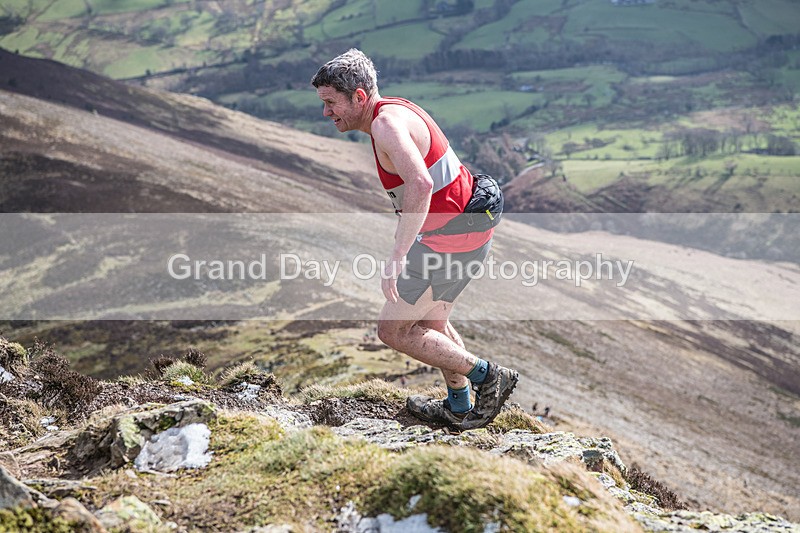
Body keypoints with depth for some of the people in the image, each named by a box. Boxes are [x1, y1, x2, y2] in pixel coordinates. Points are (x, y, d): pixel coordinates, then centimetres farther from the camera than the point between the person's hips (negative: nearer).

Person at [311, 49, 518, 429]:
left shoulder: (386, 123, -20)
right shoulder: (396, 110, 12)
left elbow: (420, 186, -36)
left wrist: (397, 256, -37)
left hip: (448, 240, -10)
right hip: (469, 229, 10)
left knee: (393, 331, 0)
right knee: (432, 321, 25)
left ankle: (488, 376, 6)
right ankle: (459, 408, 39)